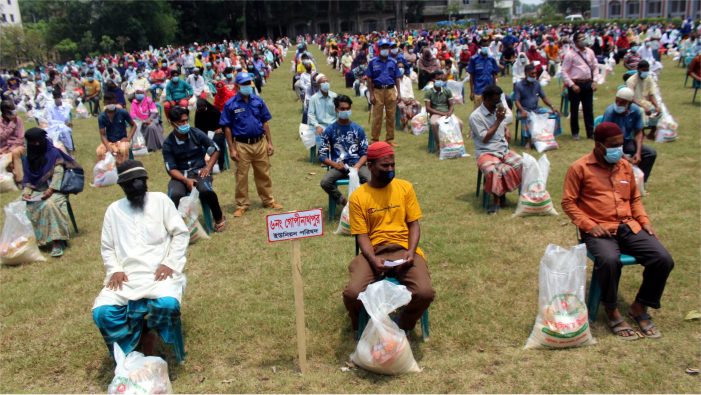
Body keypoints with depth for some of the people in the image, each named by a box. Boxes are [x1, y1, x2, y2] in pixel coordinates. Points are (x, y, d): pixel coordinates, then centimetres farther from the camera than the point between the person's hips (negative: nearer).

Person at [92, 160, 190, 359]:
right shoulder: (113, 210, 12)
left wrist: (169, 263, -10)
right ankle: (136, 339, 5)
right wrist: (115, 270, -5)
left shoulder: (160, 200, 5)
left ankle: (145, 329, 3)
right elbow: (107, 247, 15)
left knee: (168, 304, -32)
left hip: (159, 272, -2)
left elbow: (181, 233, 3)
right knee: (101, 312, -23)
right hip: (126, 276, 2)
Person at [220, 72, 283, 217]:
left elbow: (265, 123, 7)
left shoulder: (258, 101, 2)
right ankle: (242, 205, 18)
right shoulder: (231, 105, -6)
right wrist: (232, 149, -8)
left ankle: (268, 200, 26)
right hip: (242, 145, -3)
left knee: (264, 174, 13)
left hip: (260, 143, 3)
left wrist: (269, 143, 4)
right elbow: (227, 128, -4)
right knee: (241, 176, 6)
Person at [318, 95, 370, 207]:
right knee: (325, 182, -31)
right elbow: (322, 155, 3)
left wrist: (357, 166, -13)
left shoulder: (358, 129, 8)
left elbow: (365, 153, 5)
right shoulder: (329, 130, 4)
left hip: (357, 164, 0)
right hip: (338, 166, 0)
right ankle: (343, 202, -7)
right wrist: (334, 164, -14)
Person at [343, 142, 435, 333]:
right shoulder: (358, 197, -1)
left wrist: (411, 251, -13)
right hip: (373, 252, -1)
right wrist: (373, 260, -20)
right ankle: (363, 330, 9)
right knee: (352, 293, -27)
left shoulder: (405, 187, 5)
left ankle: (403, 328, 8)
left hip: (404, 249, 1)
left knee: (425, 293, -25)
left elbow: (414, 224, 5)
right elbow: (362, 235, -2)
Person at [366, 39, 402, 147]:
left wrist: (399, 93, 3)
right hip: (378, 90, -2)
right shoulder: (373, 62, 4)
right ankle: (375, 139, 9)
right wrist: (371, 94, -4)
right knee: (377, 117, 0)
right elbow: (369, 79, 3)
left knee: (391, 116, 5)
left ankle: (390, 139, 14)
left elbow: (397, 78, 11)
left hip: (391, 90, 2)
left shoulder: (393, 62, 9)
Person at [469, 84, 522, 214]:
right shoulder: (475, 116, -10)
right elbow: (484, 138, -15)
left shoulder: (497, 111, 11)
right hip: (486, 153, -7)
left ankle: (502, 195, -4)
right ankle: (497, 199, -15)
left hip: (504, 150, 7)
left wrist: (507, 131, 7)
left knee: (521, 164, -18)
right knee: (493, 171, -38)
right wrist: (498, 121, -14)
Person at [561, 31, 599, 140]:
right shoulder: (570, 54, -8)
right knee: (574, 109, 6)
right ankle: (575, 133, 20)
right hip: (576, 84, -4)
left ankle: (590, 133, 17)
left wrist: (594, 81, 2)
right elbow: (564, 71, -10)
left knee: (589, 109, 8)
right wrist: (572, 85, -15)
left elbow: (595, 67, 13)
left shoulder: (590, 52, 7)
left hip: (588, 83, 4)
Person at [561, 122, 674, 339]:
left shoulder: (625, 166, 15)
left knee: (663, 259, -15)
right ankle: (612, 310, -10)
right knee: (609, 260, -36)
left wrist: (644, 220, 8)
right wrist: (589, 225, -14)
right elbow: (568, 202, -3)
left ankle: (640, 307, 6)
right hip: (599, 230, -5)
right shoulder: (580, 168, -3)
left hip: (629, 226, 6)